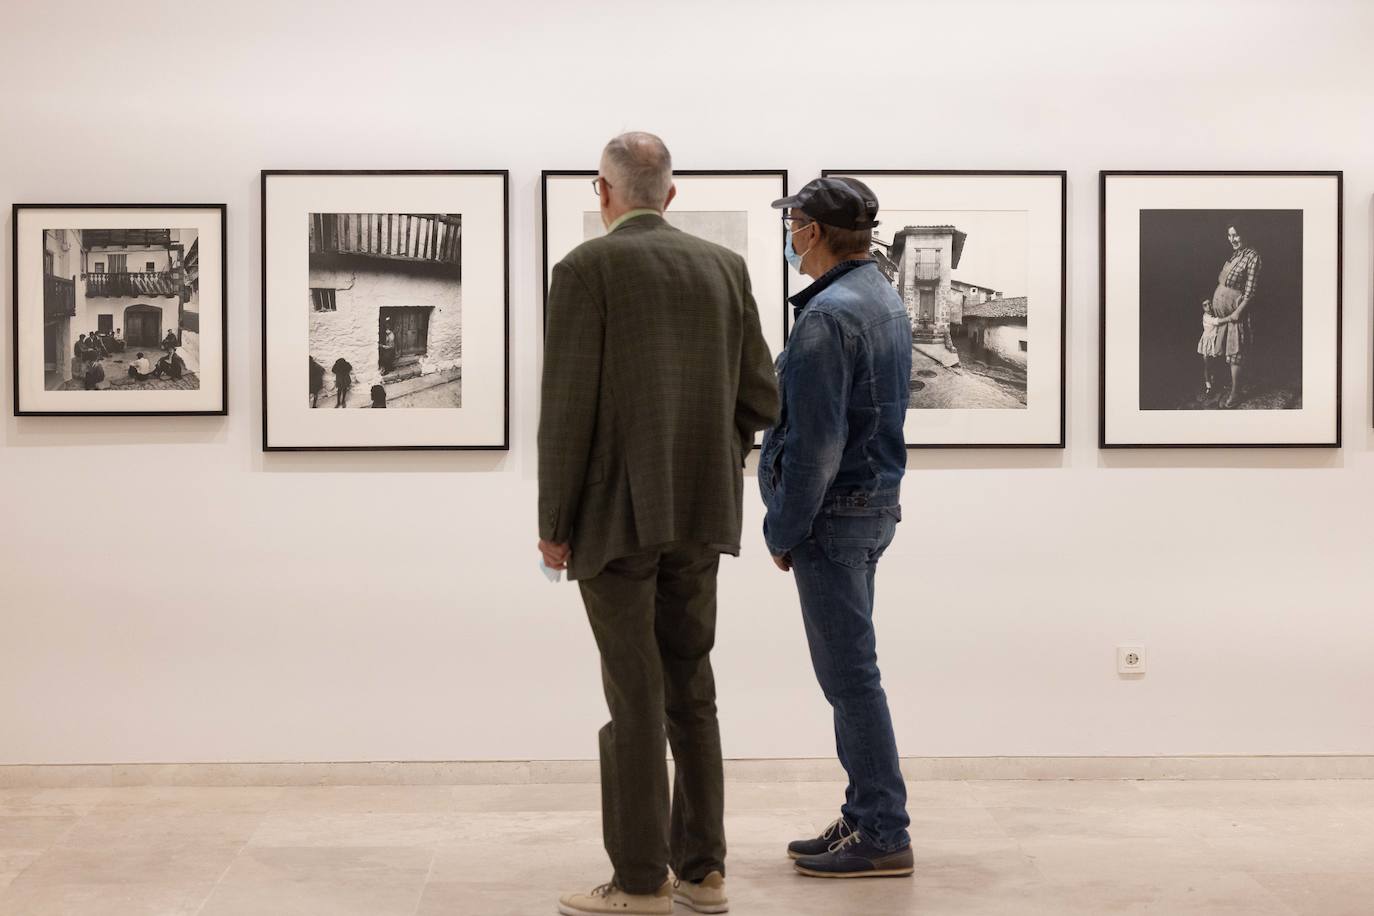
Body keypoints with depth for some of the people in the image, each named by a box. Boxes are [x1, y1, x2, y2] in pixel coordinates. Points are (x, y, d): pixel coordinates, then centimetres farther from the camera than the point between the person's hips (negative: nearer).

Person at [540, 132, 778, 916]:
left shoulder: (587, 269, -8)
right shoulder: (725, 268, 7)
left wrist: (554, 523, -5)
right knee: (691, 691, 13)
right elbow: (760, 400, 6)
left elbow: (569, 405, -12)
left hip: (617, 512, -5)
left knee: (634, 700, 0)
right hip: (702, 511, 5)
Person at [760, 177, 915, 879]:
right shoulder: (884, 299, 13)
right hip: (875, 503, 10)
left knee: (850, 675, -3)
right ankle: (864, 816, 24)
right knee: (852, 670, 16)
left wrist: (783, 530, -13)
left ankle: (882, 836, 3)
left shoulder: (828, 314, -19)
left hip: (836, 512, -10)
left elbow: (814, 443, -22)